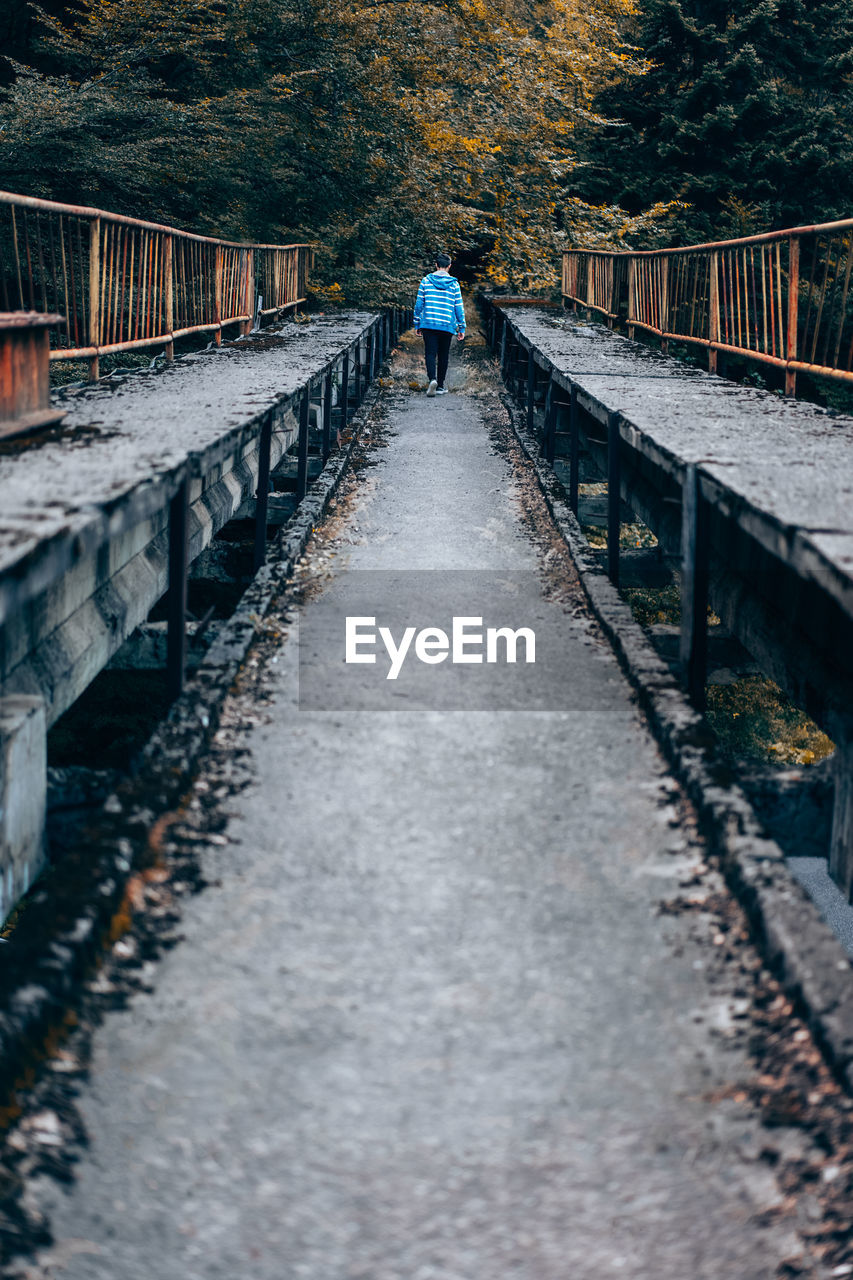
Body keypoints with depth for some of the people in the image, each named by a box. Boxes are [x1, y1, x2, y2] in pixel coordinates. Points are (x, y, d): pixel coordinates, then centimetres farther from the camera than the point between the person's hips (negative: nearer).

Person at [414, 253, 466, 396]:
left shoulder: (426, 281, 1)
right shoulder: (454, 284, 1)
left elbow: (419, 304, 4)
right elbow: (459, 307, 2)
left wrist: (417, 324, 12)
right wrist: (461, 328, 9)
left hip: (429, 324, 0)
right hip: (447, 325, 0)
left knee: (430, 353, -2)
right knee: (443, 356, 10)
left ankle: (432, 379, -25)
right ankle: (440, 386, 14)